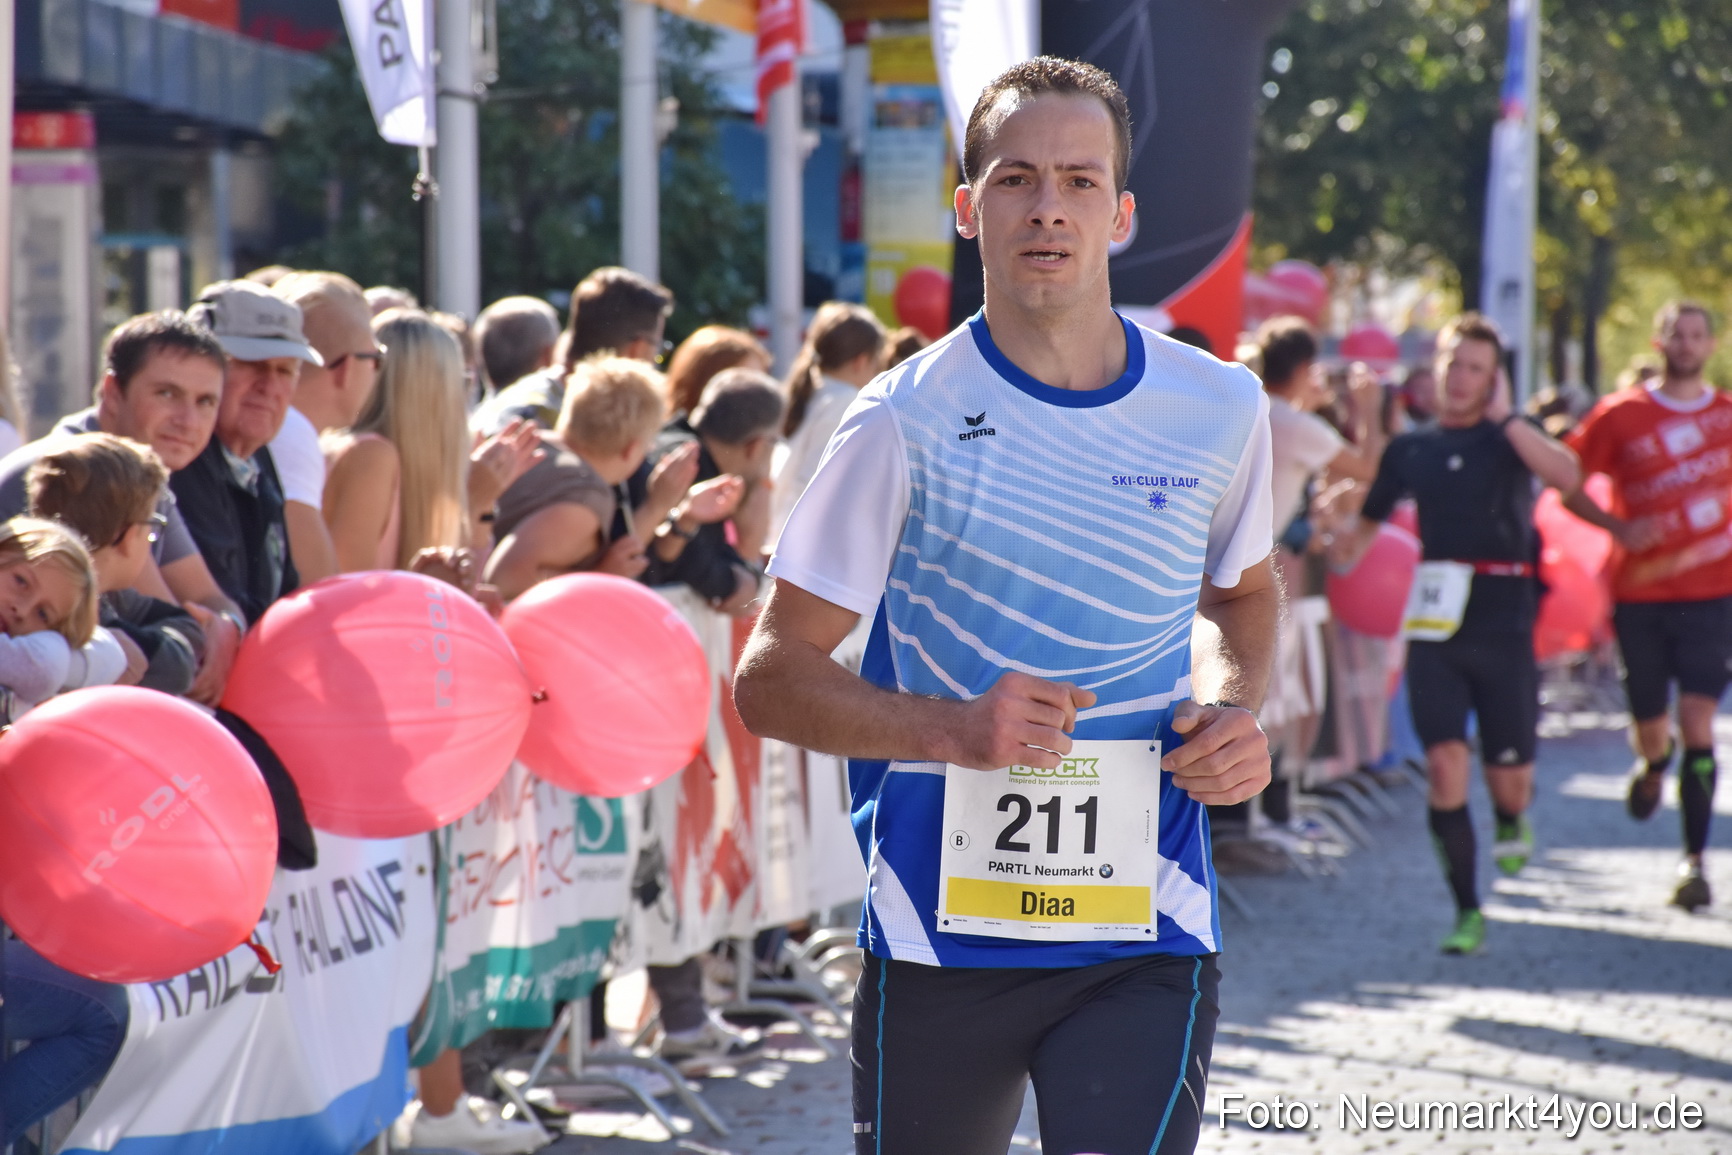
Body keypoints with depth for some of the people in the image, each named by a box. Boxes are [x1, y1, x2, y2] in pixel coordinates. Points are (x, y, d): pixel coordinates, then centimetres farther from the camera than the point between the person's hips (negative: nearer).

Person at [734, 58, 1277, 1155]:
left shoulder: (1218, 408, 4)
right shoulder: (908, 422, -5)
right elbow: (771, 680, -3)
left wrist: (1236, 711, 4)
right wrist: (956, 729, -19)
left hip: (1148, 939, 1)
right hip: (939, 935, -1)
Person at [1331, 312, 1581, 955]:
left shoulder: (1508, 438, 2)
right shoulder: (1411, 449, 9)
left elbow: (1566, 477, -20)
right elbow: (1369, 521, 23)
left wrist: (1505, 417, -17)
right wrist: (1345, 543, 6)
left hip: (1503, 628, -1)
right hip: (1436, 629, 1)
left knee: (1509, 775, 4)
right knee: (1445, 767, -12)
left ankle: (1511, 822, 43)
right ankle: (1467, 912, -2)